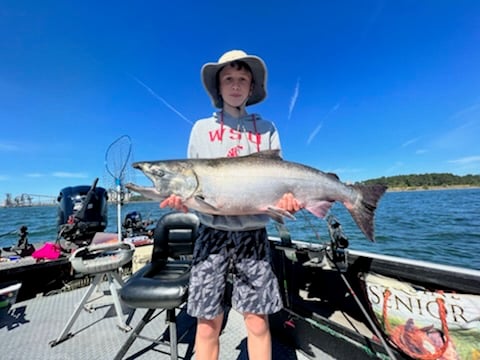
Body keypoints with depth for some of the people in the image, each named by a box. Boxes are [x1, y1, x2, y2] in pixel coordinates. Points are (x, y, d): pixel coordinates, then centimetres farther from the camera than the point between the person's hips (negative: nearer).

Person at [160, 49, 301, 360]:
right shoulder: (202, 128, 9)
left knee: (258, 322, 9)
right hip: (213, 231, 1)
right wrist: (182, 197, -12)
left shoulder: (267, 129, 9)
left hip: (254, 233, 1)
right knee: (208, 323, 8)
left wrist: (286, 198, -15)